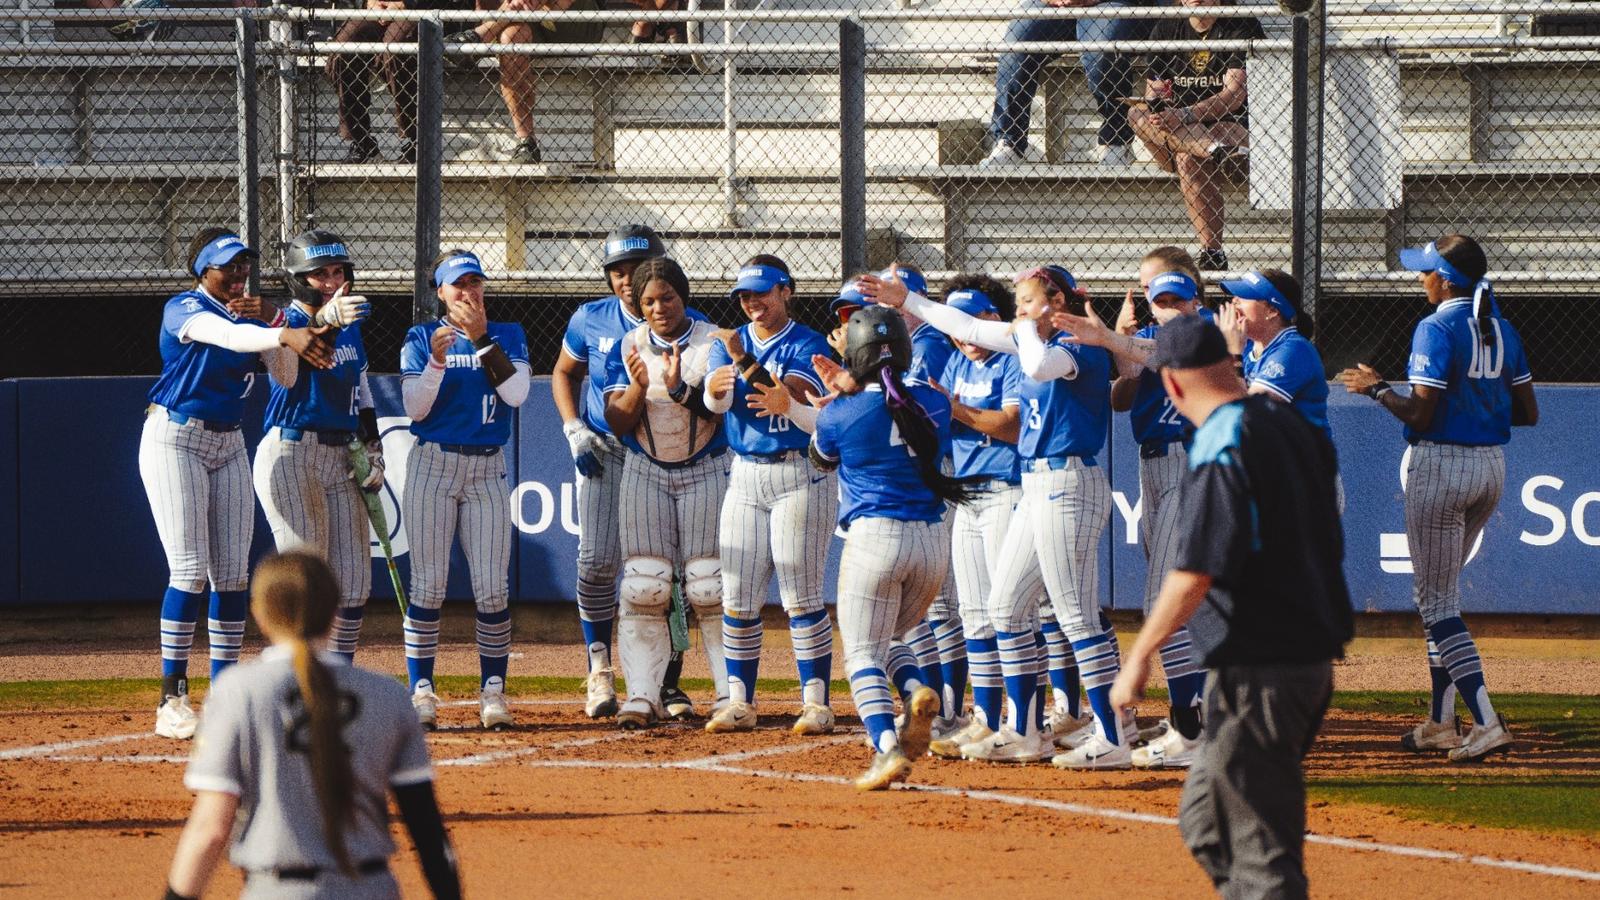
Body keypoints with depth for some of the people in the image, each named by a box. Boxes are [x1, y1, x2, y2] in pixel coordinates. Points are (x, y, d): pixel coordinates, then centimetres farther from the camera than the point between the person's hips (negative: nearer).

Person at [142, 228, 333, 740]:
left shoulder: (249, 315, 10)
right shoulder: (184, 310, -12)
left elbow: (287, 375, 2)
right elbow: (228, 336, -33)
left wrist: (268, 323, -12)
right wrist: (287, 335, -49)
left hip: (229, 446, 7)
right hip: (176, 441, -7)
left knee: (232, 574, 3)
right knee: (190, 571, -13)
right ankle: (172, 701, -12)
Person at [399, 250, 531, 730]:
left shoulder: (508, 335, 7)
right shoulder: (421, 338, 4)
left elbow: (517, 393, -10)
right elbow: (415, 406, -6)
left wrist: (482, 339, -16)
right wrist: (437, 359, -22)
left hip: (487, 470, 1)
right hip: (432, 465, -1)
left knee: (493, 588, -4)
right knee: (428, 585, -4)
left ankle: (492, 691, 2)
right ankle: (421, 691, -1)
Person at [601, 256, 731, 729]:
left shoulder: (714, 343, -6)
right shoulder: (627, 348, 1)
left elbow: (718, 410, -15)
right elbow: (617, 423, -3)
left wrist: (680, 388, -32)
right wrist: (638, 386, -22)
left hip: (705, 472, -2)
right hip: (645, 473, 2)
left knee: (708, 583, -7)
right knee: (644, 586, -6)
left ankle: (731, 690, 0)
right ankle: (642, 694, -5)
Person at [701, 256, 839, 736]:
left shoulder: (808, 345, -4)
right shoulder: (730, 343, 9)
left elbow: (790, 397, -19)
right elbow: (715, 400, -8)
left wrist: (746, 363, -30)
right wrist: (717, 386, -32)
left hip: (800, 475, -5)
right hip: (745, 476, 5)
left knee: (801, 597, -6)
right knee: (737, 600, 3)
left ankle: (816, 702, -3)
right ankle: (739, 702, 10)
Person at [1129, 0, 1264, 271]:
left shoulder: (1242, 27, -5)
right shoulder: (1166, 29, 10)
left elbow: (1235, 94, -16)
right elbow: (1152, 94, 7)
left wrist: (1185, 115, -30)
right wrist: (1156, 103, -20)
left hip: (1236, 127, -5)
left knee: (1188, 160, -37)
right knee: (1138, 115, -27)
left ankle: (1212, 252, -41)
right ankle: (1219, 152, -46)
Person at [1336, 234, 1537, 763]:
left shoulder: (1437, 329, -15)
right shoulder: (1502, 330, 7)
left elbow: (1419, 414, -19)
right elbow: (1528, 413, 9)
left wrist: (1376, 388, -3)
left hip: (1441, 465, -8)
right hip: (1492, 466, 8)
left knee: (1435, 600, -2)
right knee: (1441, 592, 20)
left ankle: (1485, 723, -14)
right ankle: (1441, 722, 22)